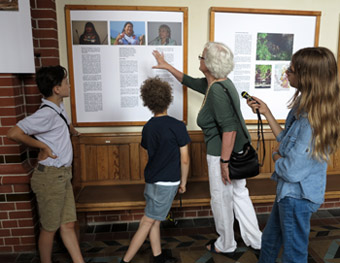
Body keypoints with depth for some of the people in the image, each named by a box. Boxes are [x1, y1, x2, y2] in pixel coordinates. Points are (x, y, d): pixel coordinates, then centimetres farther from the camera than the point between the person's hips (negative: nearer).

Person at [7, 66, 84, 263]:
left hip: (63, 175, 8)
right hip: (50, 176, -8)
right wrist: (43, 146, -16)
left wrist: (73, 131, 46)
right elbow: (14, 134, -25)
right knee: (50, 228, 9)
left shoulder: (59, 107, 8)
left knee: (68, 224, 14)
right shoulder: (47, 113, -20)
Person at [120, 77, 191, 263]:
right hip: (167, 183, -6)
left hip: (151, 180, 6)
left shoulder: (147, 128, 2)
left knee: (154, 220, 16)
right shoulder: (177, 126, -14)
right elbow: (184, 159, -11)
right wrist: (183, 182, 2)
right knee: (148, 222, 2)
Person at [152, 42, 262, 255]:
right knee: (239, 194, 20)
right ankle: (255, 240, 35)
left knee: (221, 199, 11)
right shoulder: (213, 83, 6)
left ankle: (226, 245, 34)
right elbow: (190, 81, 23)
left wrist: (224, 162, -24)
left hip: (222, 153, -10)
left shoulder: (217, 90, -25)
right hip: (236, 150, 10)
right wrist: (167, 66, 30)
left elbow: (229, 128, -29)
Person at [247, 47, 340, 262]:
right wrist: (266, 112, 2)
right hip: (289, 191, 9)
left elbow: (291, 171, -28)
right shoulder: (304, 107, -2)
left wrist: (276, 157, -7)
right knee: (269, 241, 27)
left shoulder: (311, 121, -31)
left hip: (298, 197, -9)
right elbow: (286, 139, 7)